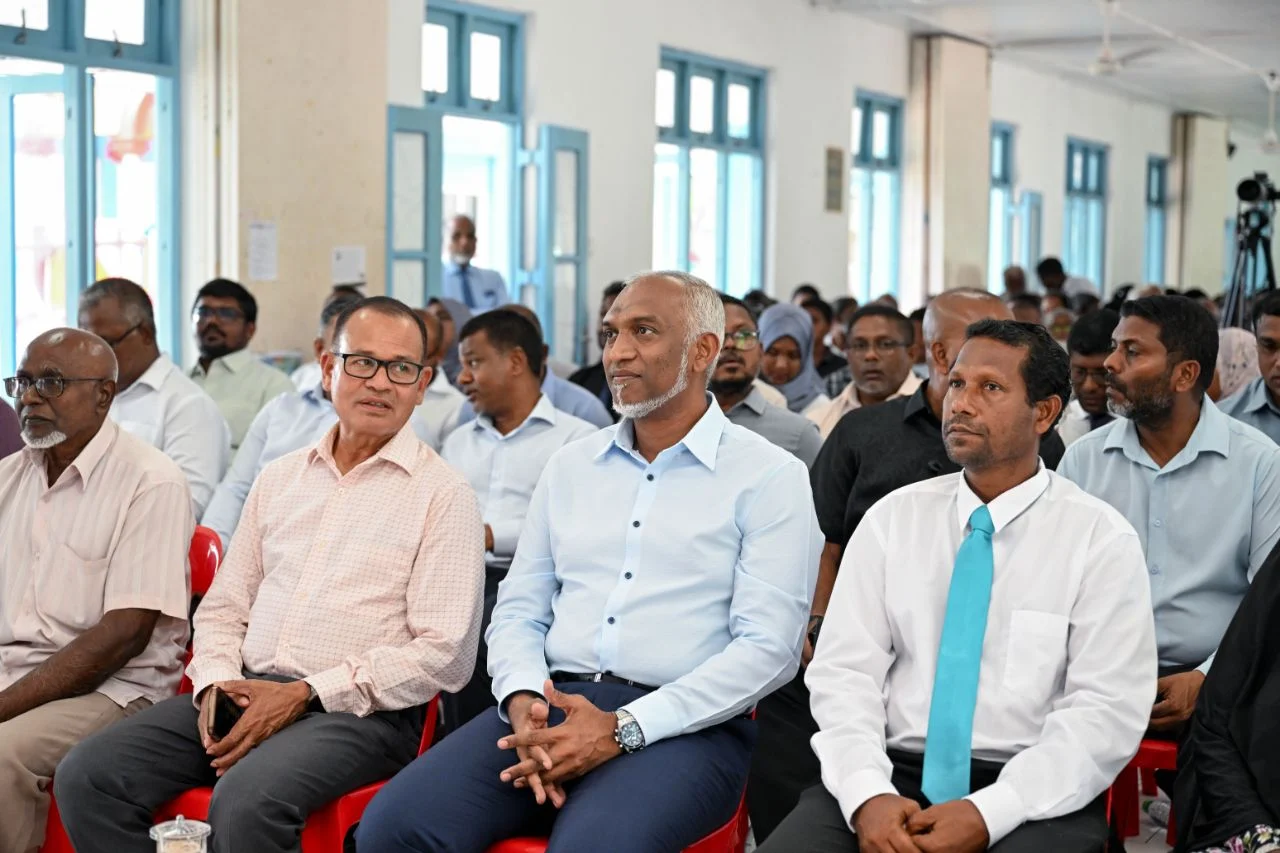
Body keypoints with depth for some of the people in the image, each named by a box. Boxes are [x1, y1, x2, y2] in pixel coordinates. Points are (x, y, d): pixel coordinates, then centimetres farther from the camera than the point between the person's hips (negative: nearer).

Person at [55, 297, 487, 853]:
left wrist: (305, 694, -13)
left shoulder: (444, 494, -1)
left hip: (359, 710, -6)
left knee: (246, 802, -34)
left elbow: (444, 654, -9)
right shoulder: (279, 479, 19)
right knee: (86, 776, -14)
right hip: (246, 692, 6)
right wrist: (216, 682, -1)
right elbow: (223, 608, 21)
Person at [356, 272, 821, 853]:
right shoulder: (570, 466, 17)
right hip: (551, 706, 4)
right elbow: (519, 609, 16)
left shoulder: (770, 477, 0)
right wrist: (524, 700, -7)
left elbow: (767, 646, -8)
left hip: (685, 726, -4)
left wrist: (623, 728, -17)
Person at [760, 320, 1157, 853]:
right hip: (896, 772, 2)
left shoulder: (1101, 538, 0)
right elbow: (844, 670, 2)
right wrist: (867, 794, -15)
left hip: (1033, 794, -2)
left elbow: (1110, 710, -7)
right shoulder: (891, 518, 8)